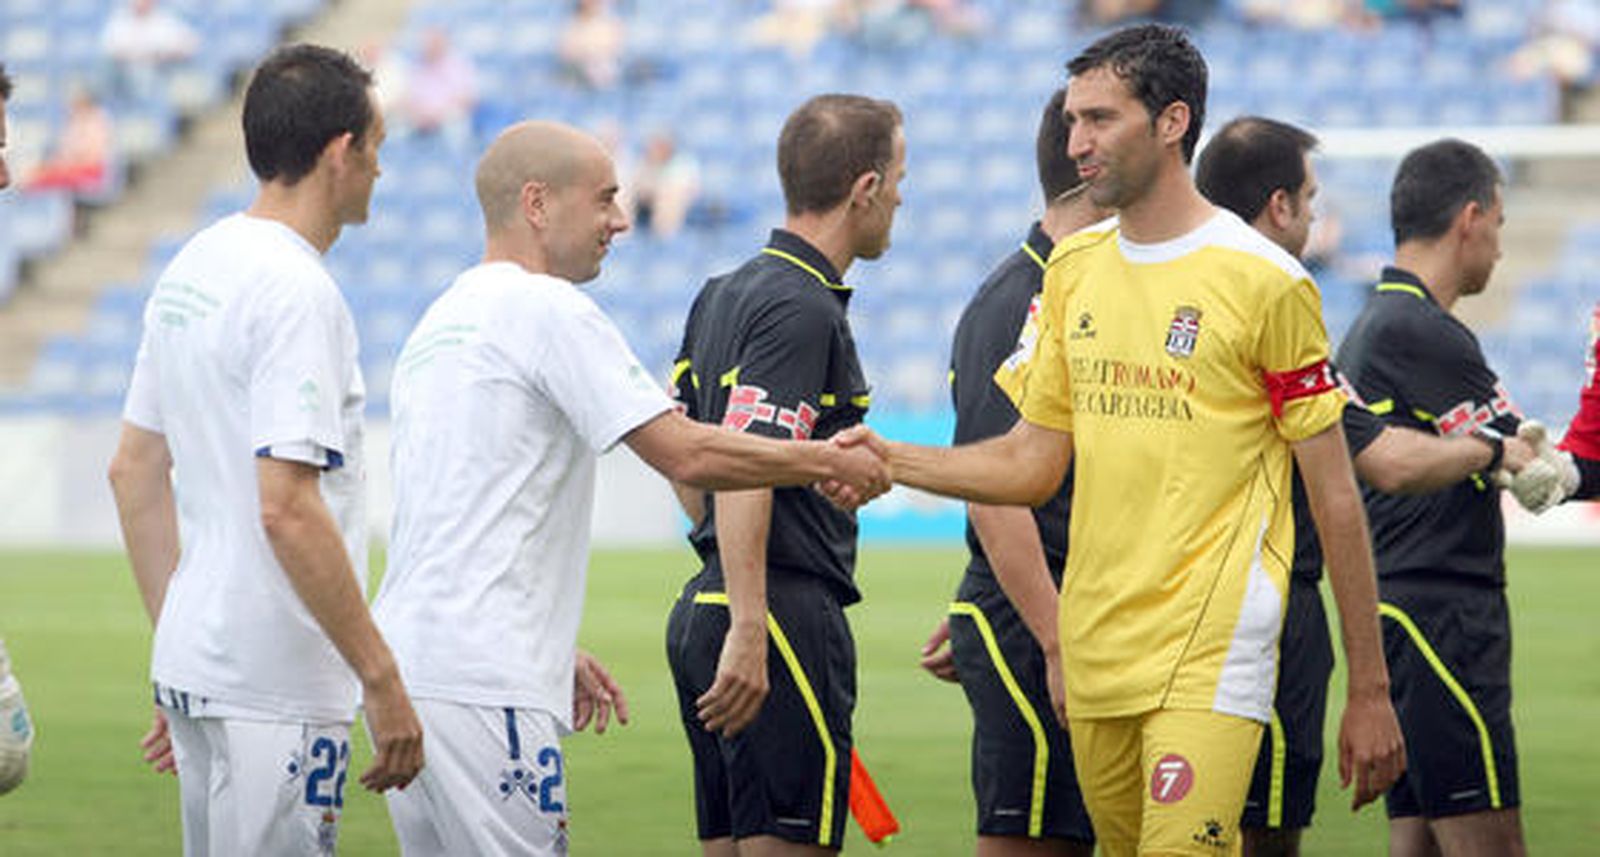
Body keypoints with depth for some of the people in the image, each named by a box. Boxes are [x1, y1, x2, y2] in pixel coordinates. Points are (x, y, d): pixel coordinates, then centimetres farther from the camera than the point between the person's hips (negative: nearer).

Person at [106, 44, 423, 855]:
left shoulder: (188, 270, 12)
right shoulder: (298, 293, -17)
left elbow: (133, 469, 17)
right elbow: (288, 508, -24)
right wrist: (381, 677, -19)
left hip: (194, 664, 10)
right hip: (276, 691, -10)